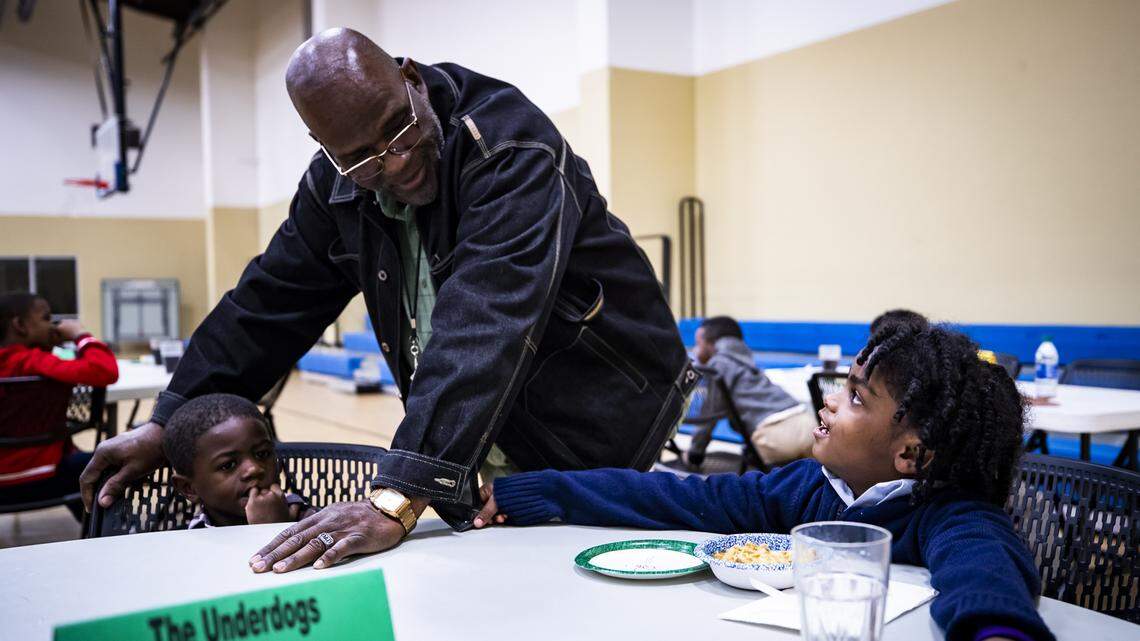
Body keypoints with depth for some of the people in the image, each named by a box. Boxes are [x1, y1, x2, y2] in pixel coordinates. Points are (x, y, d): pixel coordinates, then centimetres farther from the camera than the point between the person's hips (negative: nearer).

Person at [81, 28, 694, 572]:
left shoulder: (511, 145, -25)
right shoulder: (334, 185, -3)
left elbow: (486, 323, -36)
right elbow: (270, 301, 7)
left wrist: (398, 500, -42)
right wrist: (168, 424, 6)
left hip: (597, 413, -5)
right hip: (496, 427, 5)